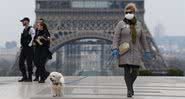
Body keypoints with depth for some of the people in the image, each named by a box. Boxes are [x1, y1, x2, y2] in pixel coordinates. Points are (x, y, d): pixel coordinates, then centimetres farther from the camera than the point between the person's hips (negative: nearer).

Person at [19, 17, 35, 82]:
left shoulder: (31, 29, -7)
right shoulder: (24, 30, 18)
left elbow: (33, 38, -14)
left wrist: (29, 45, -17)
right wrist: (22, 46, 14)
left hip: (29, 48, -8)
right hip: (23, 49, 8)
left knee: (29, 63, -4)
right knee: (21, 62, 4)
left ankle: (30, 78, 3)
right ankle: (24, 77, 12)